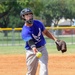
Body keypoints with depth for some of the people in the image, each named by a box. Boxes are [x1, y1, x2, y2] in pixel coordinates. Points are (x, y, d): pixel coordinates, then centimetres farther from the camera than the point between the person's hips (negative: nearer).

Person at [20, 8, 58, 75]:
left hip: (42, 48, 3)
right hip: (31, 51, -3)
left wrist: (55, 39, 5)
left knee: (44, 66, -17)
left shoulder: (38, 23, -6)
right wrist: (34, 49, -58)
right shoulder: (25, 31, -22)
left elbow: (46, 32, 11)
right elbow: (30, 42, -37)